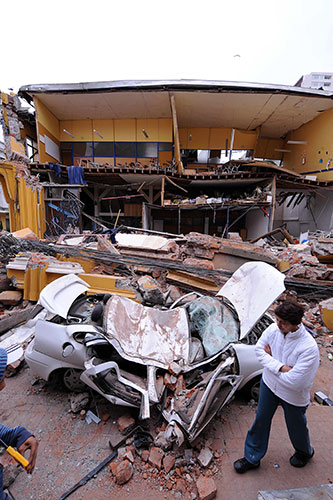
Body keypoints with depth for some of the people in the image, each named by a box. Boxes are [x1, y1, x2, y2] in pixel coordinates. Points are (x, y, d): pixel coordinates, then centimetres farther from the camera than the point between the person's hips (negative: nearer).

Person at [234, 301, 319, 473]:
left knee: (296, 427, 24)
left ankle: (305, 452, 59)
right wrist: (280, 367, -24)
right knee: (261, 421, 18)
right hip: (269, 384, 4)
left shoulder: (309, 348, -33)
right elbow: (259, 349, -10)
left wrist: (271, 360, -19)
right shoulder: (274, 329, -19)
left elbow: (295, 382, -30)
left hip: (293, 396, -4)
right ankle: (252, 458, 42)